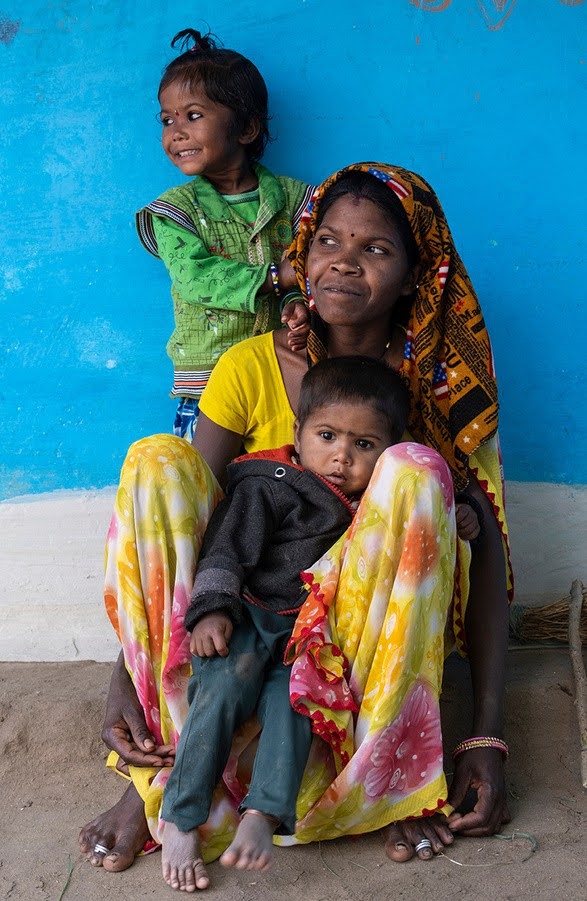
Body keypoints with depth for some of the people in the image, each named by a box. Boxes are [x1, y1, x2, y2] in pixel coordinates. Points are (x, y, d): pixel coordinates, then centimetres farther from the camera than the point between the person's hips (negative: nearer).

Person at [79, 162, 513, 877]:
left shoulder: (442, 385, -5)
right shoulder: (252, 368, -5)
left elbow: (486, 552, -9)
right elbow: (171, 517, -10)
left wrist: (488, 736, -18)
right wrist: (124, 678, -24)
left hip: (381, 632, -1)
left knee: (414, 469, -30)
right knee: (156, 458, -24)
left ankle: (392, 770, -23)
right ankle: (163, 768, -26)